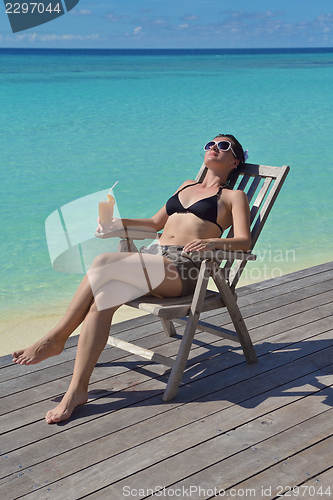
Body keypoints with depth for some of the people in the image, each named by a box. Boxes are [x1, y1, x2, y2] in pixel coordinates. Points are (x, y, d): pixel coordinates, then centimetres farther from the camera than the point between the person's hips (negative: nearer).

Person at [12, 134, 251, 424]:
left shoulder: (234, 196, 14)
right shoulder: (188, 185, 32)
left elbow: (244, 242, -2)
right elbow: (156, 223, 35)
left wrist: (213, 241, -23)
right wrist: (117, 223, 18)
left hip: (182, 270, -6)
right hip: (152, 256, 6)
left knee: (104, 261, -29)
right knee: (102, 298, -26)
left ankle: (56, 338, -16)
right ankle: (77, 390, -25)